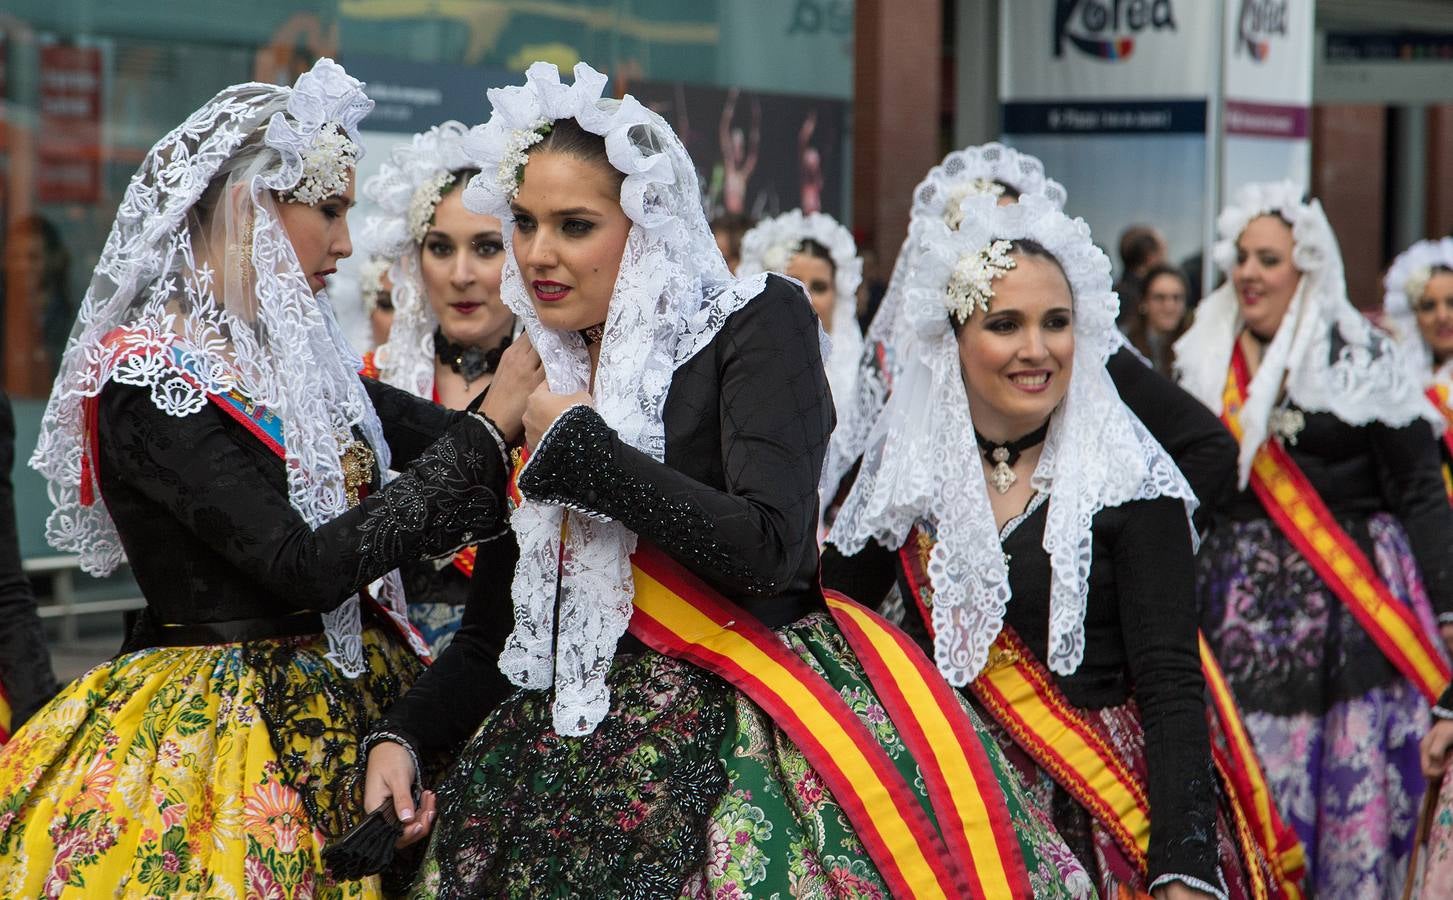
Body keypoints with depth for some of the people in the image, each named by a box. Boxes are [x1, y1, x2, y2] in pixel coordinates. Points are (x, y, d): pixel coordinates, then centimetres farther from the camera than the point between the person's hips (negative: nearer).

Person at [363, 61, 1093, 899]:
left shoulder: (756, 321, -6)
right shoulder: (557, 375, 13)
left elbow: (770, 550, -19)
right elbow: (517, 608, 20)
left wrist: (580, 447, -13)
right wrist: (403, 734, 8)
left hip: (733, 729, -6)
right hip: (588, 737, 6)